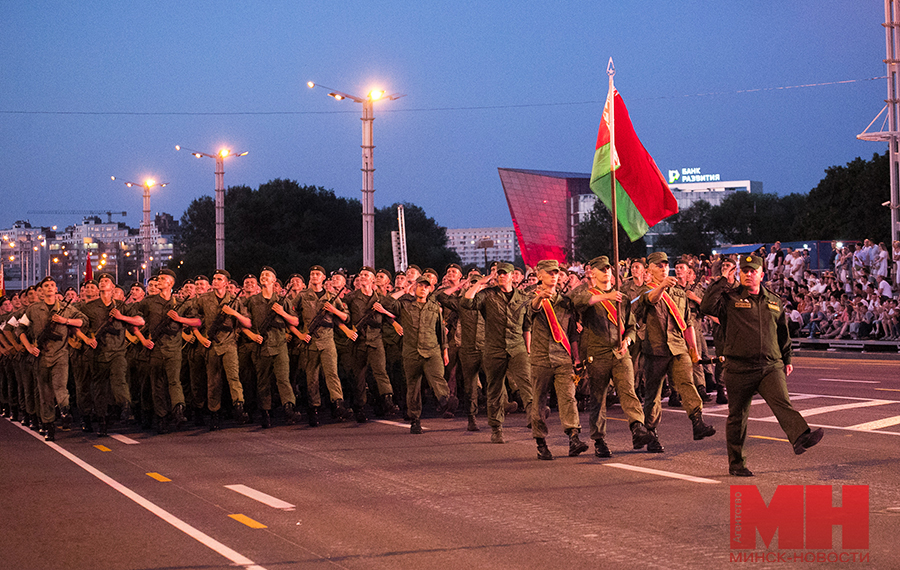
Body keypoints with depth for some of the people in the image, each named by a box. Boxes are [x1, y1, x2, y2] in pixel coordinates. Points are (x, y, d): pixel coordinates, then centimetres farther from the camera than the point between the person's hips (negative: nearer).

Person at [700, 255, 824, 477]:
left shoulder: (774, 302, 14)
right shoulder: (730, 298, 1)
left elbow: (783, 332, 26)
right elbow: (707, 306, -18)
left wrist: (787, 359, 26)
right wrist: (724, 283, -14)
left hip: (771, 366, 2)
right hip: (739, 369, -2)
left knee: (782, 402, -22)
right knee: (738, 416, 6)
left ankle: (801, 438, -41)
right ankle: (736, 463, 17)